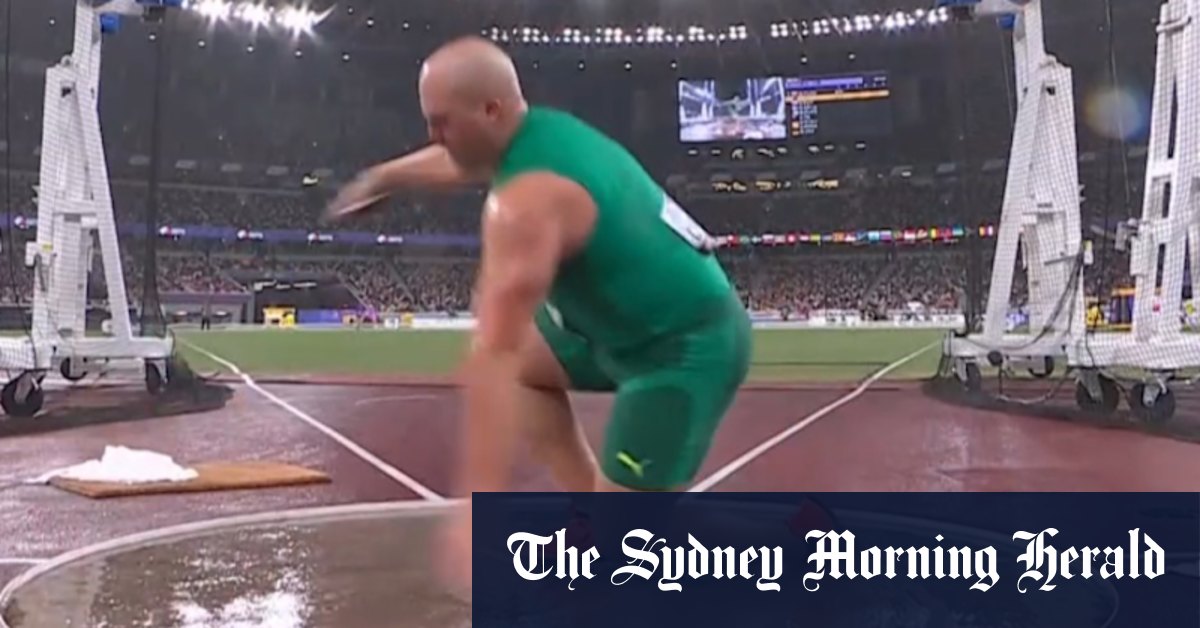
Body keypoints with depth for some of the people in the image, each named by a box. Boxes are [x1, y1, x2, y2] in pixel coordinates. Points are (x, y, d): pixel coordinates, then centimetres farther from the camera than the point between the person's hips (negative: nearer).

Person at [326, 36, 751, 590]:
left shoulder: (526, 203, -27)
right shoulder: (545, 131, 3)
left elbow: (493, 357, -35)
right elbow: (456, 164, 27)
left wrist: (478, 509, -40)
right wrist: (382, 177, 44)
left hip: (688, 350, -10)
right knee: (522, 365, 15)